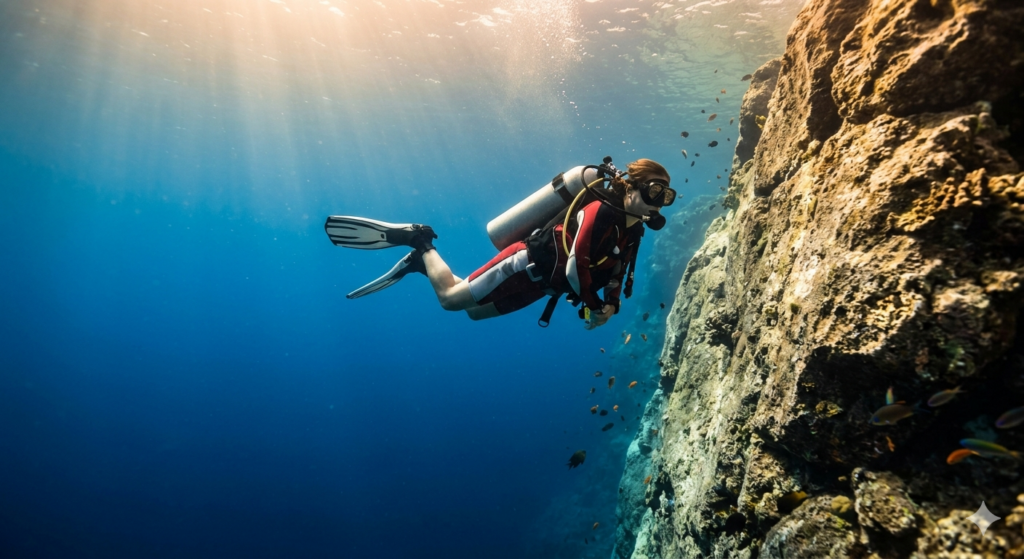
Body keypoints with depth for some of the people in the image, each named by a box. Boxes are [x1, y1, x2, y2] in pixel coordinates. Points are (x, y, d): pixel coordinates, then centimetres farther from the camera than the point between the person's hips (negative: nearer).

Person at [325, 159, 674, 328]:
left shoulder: (634, 232, 7)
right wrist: (593, 305, -13)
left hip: (541, 282, 8)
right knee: (450, 297, -8)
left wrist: (610, 305, 0)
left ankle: (420, 261, 27)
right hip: (528, 264, -8)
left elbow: (616, 273, 18)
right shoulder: (600, 211, -21)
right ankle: (418, 240, 11)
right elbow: (576, 268, -26)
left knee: (474, 310, 17)